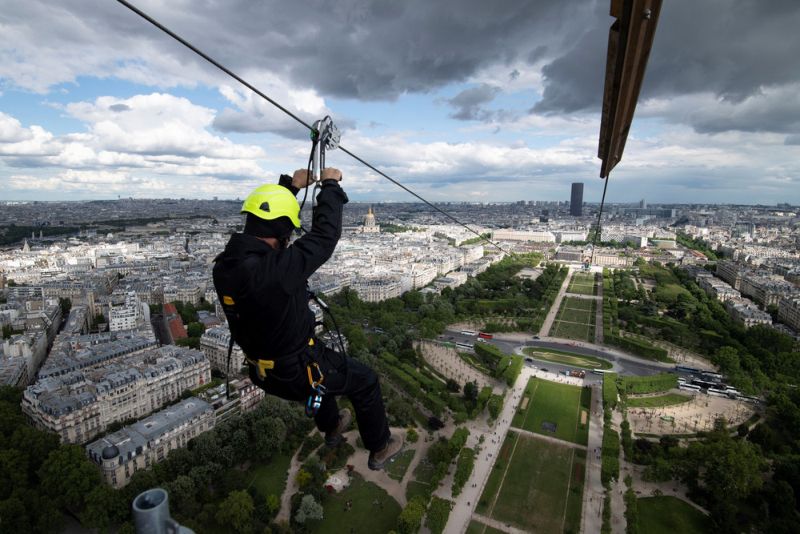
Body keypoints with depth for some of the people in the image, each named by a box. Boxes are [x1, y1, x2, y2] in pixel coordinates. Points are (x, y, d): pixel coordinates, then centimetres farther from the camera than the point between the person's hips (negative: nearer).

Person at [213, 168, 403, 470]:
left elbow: (262, 220, 5)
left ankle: (332, 428, 57)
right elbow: (324, 236, -25)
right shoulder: (275, 269, -36)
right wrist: (330, 186, -10)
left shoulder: (224, 265, -11)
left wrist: (290, 186, 8)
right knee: (365, 380, 15)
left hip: (264, 372, 8)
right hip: (296, 373, -8)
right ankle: (380, 449, 35)